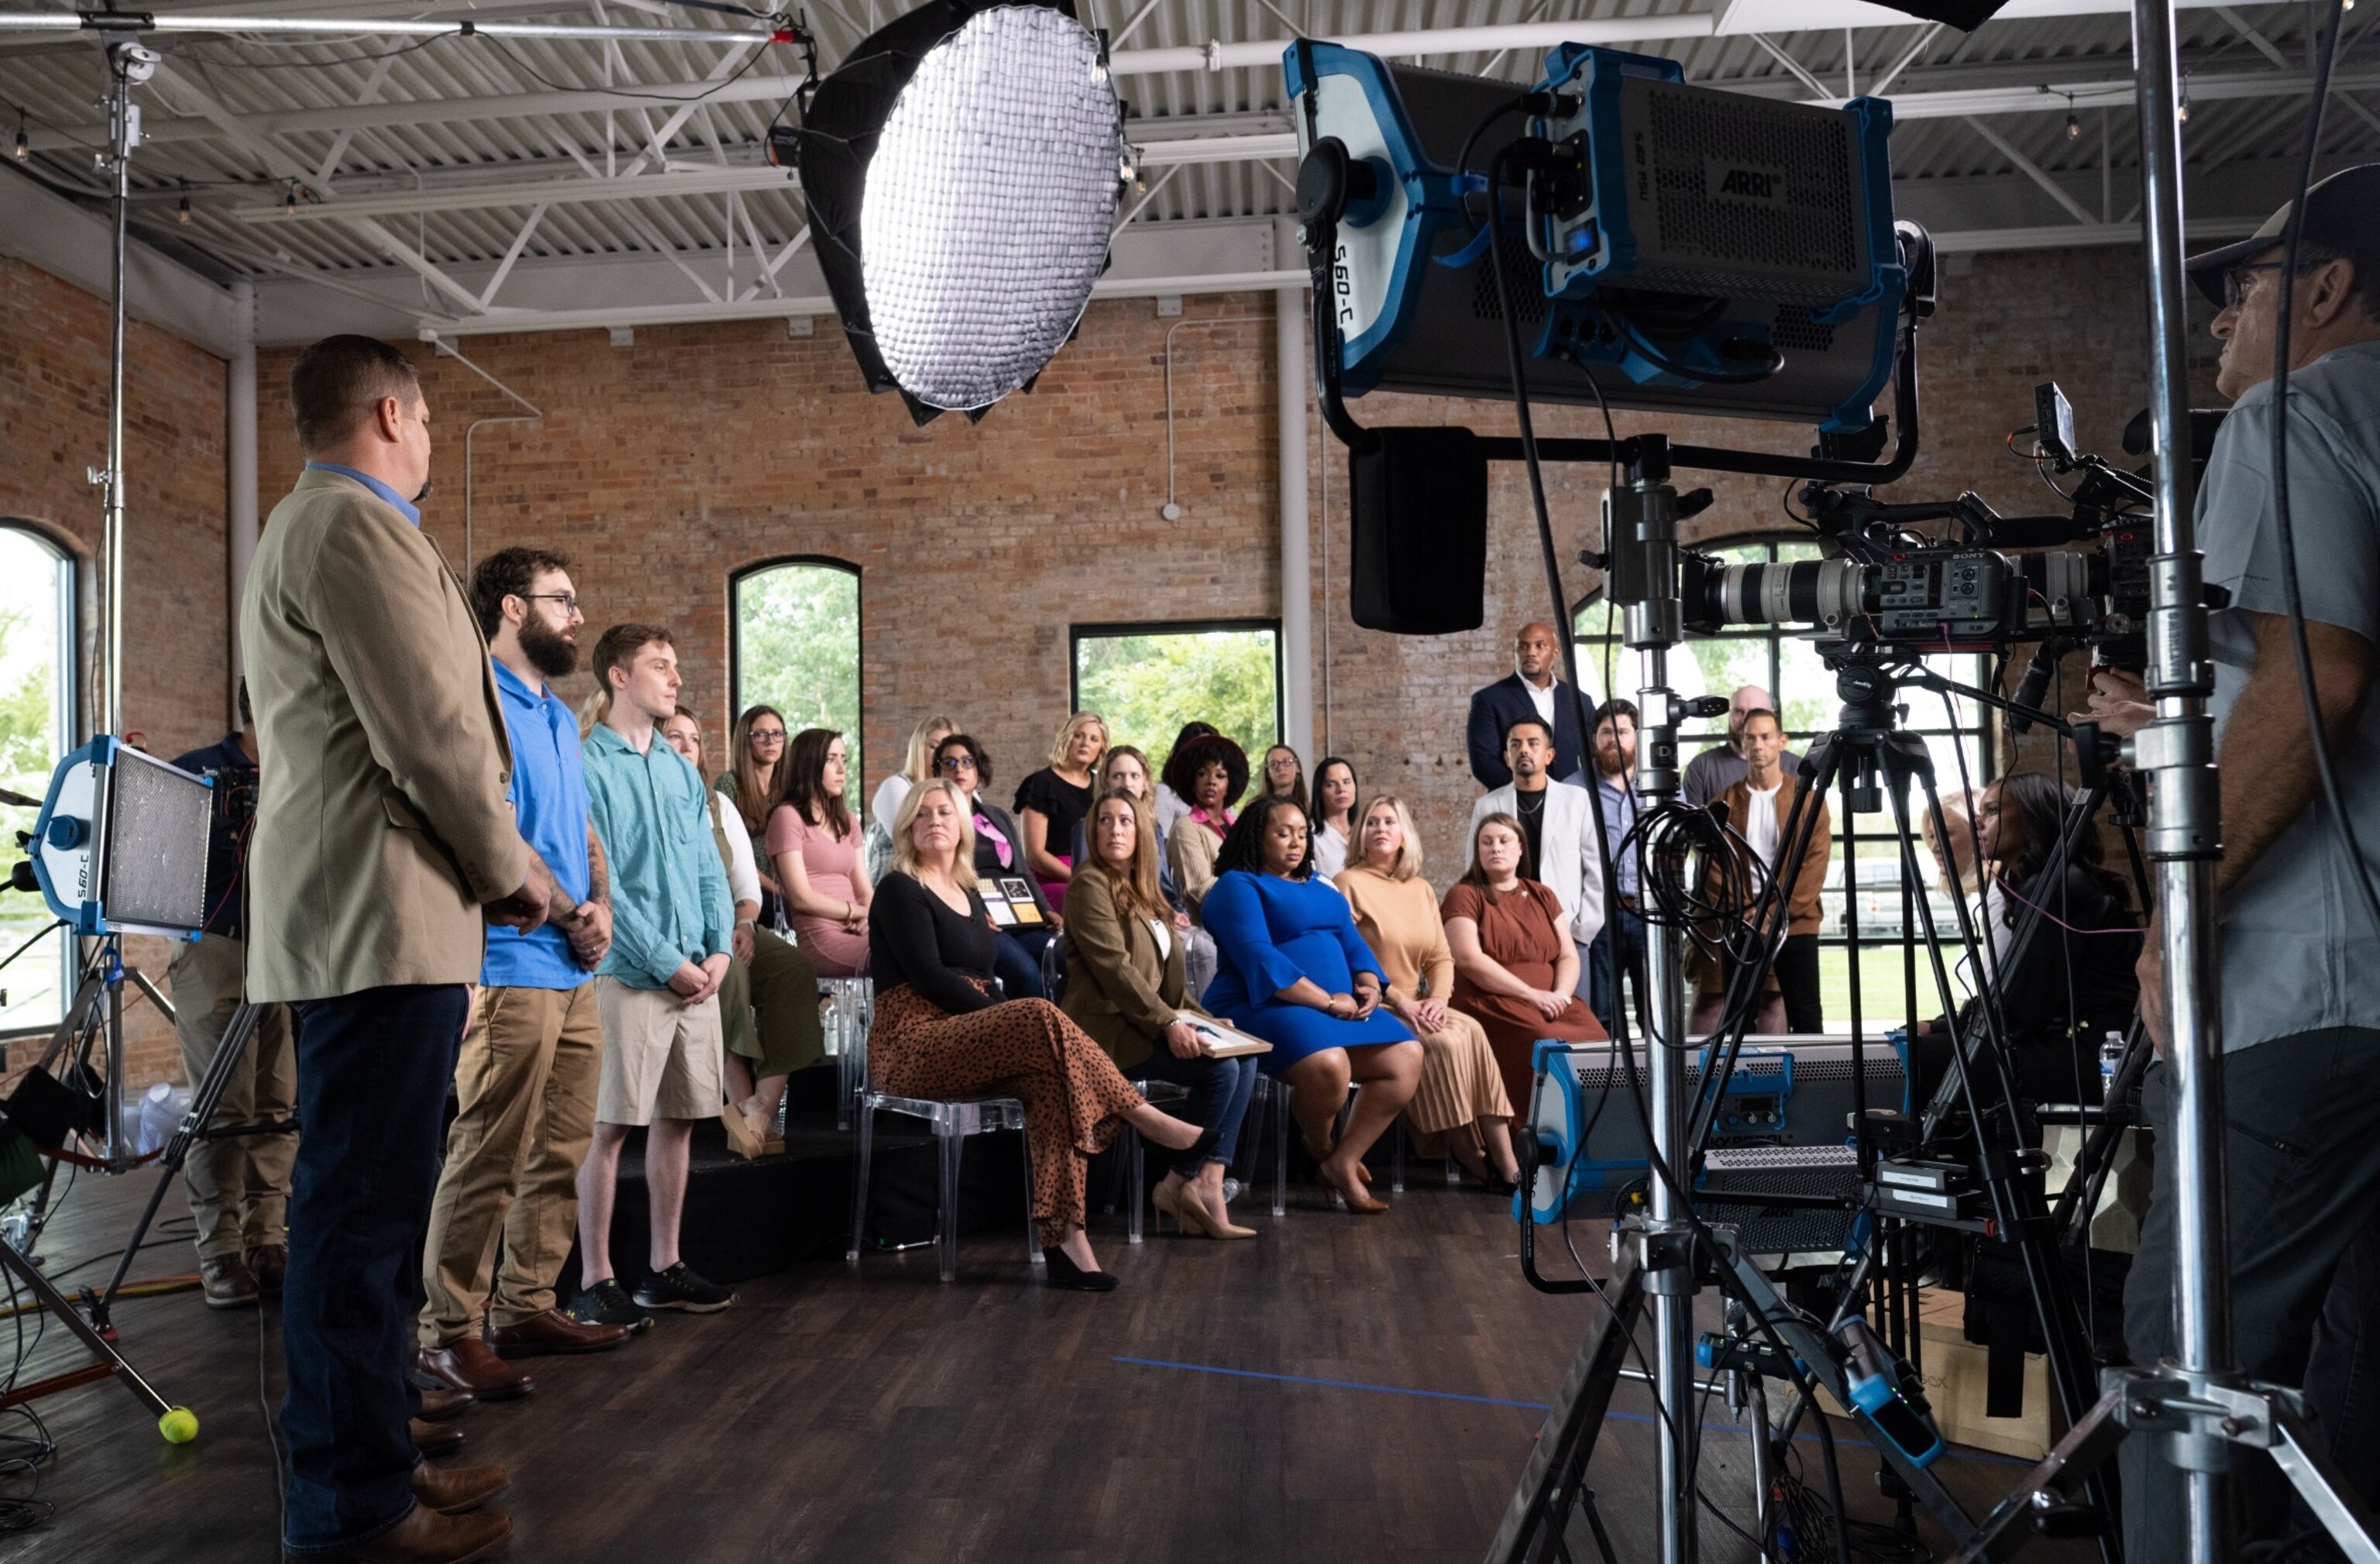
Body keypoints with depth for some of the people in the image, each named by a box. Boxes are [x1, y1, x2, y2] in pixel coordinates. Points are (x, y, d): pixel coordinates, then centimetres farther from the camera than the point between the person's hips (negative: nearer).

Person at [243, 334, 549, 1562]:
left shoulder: (299, 527, 24)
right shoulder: (356, 526, -11)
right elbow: (427, 732, -18)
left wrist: (480, 865, 17)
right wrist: (510, 868, -5)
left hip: (345, 911, 11)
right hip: (380, 914, -11)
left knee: (366, 1206, 14)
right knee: (360, 1210, -6)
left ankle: (367, 1457, 24)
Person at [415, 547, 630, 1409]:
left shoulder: (558, 716, 21)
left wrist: (601, 903, 5)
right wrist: (572, 913, -11)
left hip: (572, 973, 9)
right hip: (511, 968, -9)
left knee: (561, 1153, 13)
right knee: (487, 1159, -7)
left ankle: (526, 1306, 23)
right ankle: (450, 1334, 0)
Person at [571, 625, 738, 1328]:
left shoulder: (683, 770, 15)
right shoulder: (589, 764, -6)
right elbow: (599, 881, -12)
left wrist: (720, 950, 0)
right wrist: (667, 961, -13)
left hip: (698, 973, 7)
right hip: (629, 973, -6)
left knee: (677, 1119, 11)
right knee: (608, 1126, -2)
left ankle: (664, 1267, 21)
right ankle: (596, 1281, 6)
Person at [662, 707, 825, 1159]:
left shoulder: (718, 804, 20)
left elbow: (748, 882, 16)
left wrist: (744, 923, -6)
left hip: (728, 929, 5)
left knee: (795, 967, -22)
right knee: (728, 969, -35)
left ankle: (764, 1106, -28)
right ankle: (741, 1101, -29)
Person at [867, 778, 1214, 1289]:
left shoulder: (968, 895, 20)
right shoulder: (900, 891, -1)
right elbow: (929, 977, -13)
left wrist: (1010, 1020, -5)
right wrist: (1017, 1020, -18)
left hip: (969, 1043, 6)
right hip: (911, 1045, -6)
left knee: (1048, 1078, -26)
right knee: (1041, 1019, -30)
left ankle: (1062, 1235, -34)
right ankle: (1145, 1119, -22)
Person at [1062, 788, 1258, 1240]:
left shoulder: (1144, 892, 20)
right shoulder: (1091, 884, -7)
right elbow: (1113, 966, -17)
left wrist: (1195, 1015, 4)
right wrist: (1168, 1023, -23)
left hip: (1146, 1022, 8)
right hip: (1108, 1029, -8)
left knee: (1245, 1059, -9)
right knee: (1219, 1070, -21)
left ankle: (1208, 1183, -14)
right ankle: (1180, 1183, -5)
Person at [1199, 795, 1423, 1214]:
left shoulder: (1323, 891, 25)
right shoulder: (1238, 886, -2)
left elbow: (1354, 945, 18)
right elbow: (1259, 960, -15)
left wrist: (1369, 986, -5)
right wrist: (1328, 1001, -18)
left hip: (1342, 1007, 8)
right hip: (1263, 1008, -8)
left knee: (1407, 1056, -12)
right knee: (1328, 1064, -35)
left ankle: (1343, 1163, -6)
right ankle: (1320, 1151, -1)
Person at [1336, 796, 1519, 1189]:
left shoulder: (1421, 890, 16)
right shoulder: (1349, 883, -3)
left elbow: (1441, 958, 13)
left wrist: (1438, 998, -8)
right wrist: (1400, 1002, -16)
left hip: (1415, 1007, 5)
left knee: (1471, 1031, -22)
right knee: (1445, 1042, -28)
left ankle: (1506, 1165, -22)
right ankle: (1473, 1158, -15)